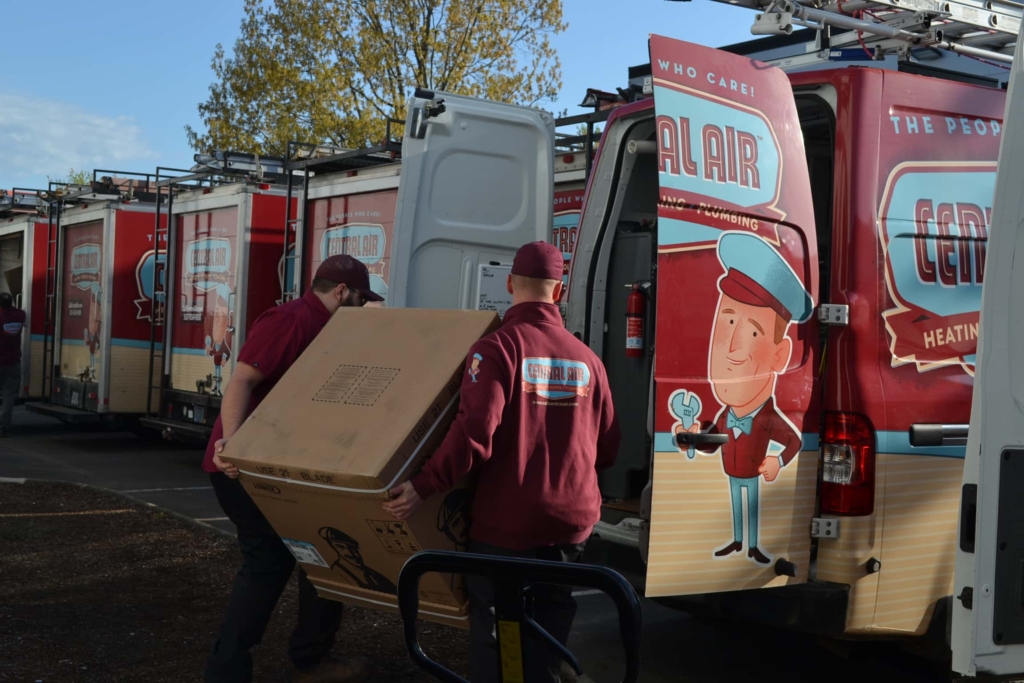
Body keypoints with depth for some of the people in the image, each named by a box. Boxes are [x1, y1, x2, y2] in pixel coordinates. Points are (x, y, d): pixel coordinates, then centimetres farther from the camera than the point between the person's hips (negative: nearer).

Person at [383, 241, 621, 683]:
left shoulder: (498, 346, -12)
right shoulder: (586, 358, 4)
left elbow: (475, 432, -24)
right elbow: (607, 449, 10)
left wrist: (424, 487, -17)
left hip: (506, 523, -5)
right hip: (571, 521, 5)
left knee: (494, 633, 9)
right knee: (548, 632, 19)